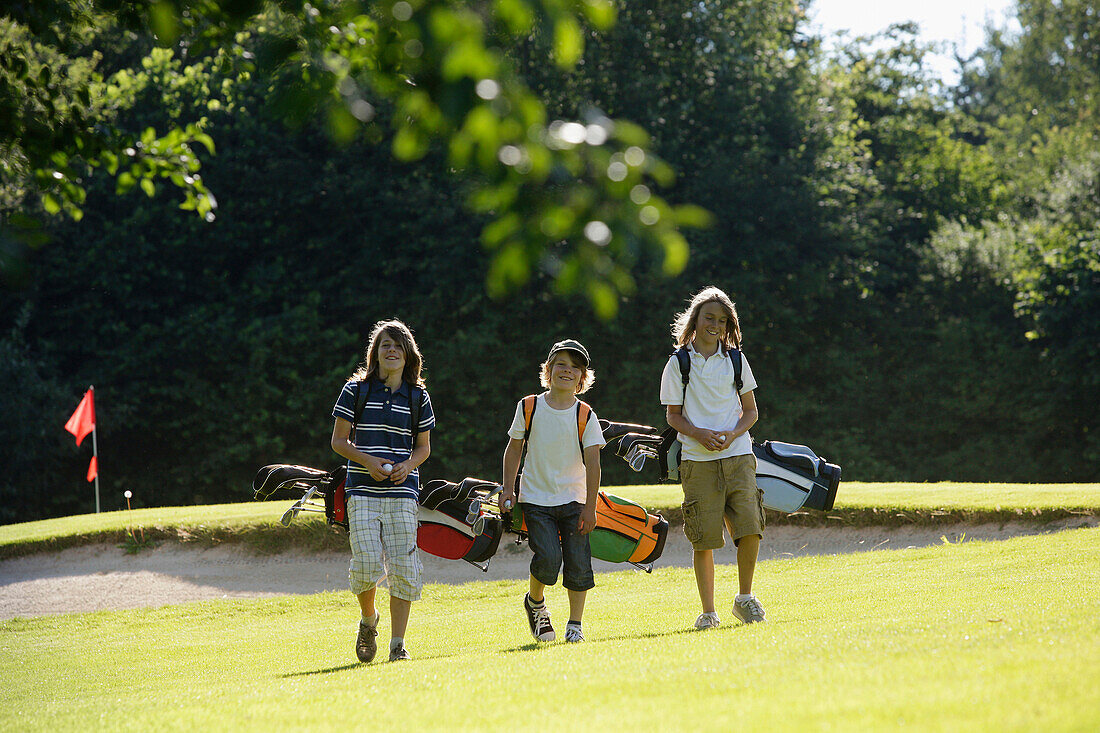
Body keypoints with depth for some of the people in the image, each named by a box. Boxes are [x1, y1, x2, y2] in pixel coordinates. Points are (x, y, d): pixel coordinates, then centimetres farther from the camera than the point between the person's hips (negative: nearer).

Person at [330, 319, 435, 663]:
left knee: (402, 569, -5)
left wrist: (408, 466, -6)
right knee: (367, 565, -12)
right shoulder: (356, 390, 3)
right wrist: (368, 461, -13)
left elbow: (424, 446, 15)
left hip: (401, 491, 2)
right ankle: (368, 619, 18)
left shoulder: (418, 397, 9)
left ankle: (398, 644, 2)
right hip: (362, 490, -1)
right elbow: (339, 441, 4)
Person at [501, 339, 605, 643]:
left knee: (578, 563, -5)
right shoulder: (529, 407, 0)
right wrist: (508, 490, 2)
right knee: (548, 558, -17)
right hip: (535, 499, -1)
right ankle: (535, 603, 12)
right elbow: (514, 449, 9)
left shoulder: (585, 415, -3)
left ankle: (575, 625, 10)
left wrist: (589, 507, -10)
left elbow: (592, 462, -5)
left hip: (573, 500, 1)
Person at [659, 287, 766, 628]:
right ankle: (708, 610, 7)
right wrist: (699, 434, -13)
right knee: (704, 538, -4)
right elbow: (673, 415, 6)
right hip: (697, 460, -1)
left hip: (738, 455, 2)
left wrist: (731, 435, -7)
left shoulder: (736, 359, 11)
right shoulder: (679, 363, 5)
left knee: (749, 526, -12)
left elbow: (751, 411, 13)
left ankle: (744, 598, 7)